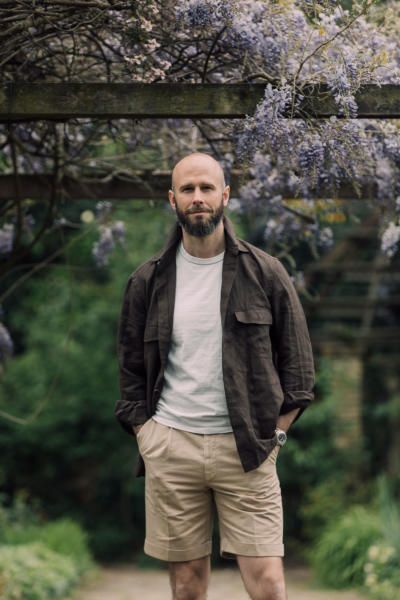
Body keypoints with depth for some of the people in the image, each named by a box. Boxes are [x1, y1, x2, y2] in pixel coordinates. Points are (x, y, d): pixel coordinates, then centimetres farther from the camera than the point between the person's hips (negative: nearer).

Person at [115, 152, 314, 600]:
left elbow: (297, 362, 8)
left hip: (246, 449, -1)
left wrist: (274, 433, 1)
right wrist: (146, 438, 3)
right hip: (170, 446, 1)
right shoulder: (148, 281, 8)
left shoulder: (265, 273, 4)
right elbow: (130, 369, 14)